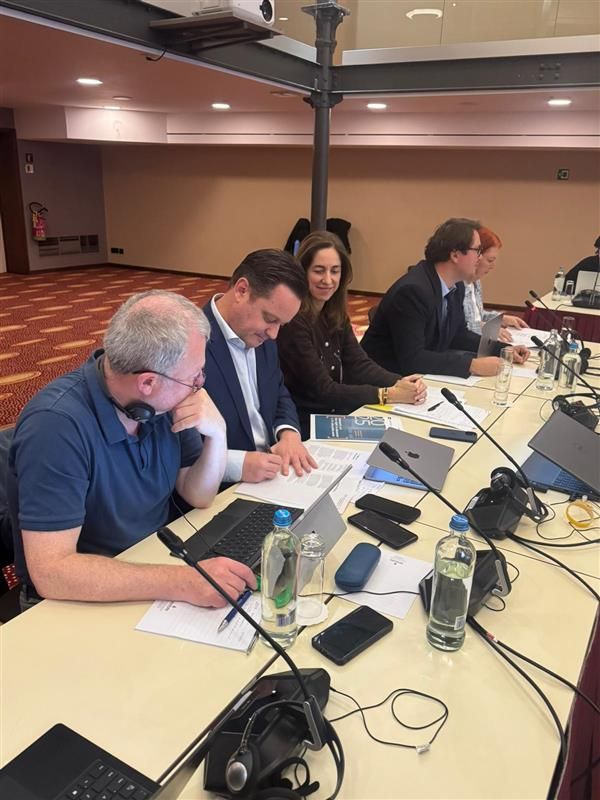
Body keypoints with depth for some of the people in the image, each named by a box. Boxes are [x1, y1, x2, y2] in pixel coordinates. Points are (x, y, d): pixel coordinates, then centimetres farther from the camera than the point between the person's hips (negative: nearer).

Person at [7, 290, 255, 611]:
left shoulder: (161, 401, -7)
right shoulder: (58, 424, -26)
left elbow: (198, 496, 2)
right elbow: (51, 570, -30)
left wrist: (217, 434, -17)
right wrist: (182, 582, -37)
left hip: (155, 562, 6)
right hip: (83, 605, -6)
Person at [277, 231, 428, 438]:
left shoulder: (335, 314, 5)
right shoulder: (292, 319, -19)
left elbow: (359, 364, -2)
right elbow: (322, 390, -20)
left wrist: (401, 383, -19)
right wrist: (388, 394, -23)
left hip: (335, 416, 7)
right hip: (302, 426, -7)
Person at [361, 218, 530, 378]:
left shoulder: (456, 285, 1)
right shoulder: (413, 290, -26)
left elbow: (459, 334, 12)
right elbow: (411, 358, -31)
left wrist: (504, 350, 0)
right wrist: (472, 365, -31)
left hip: (423, 374, 8)